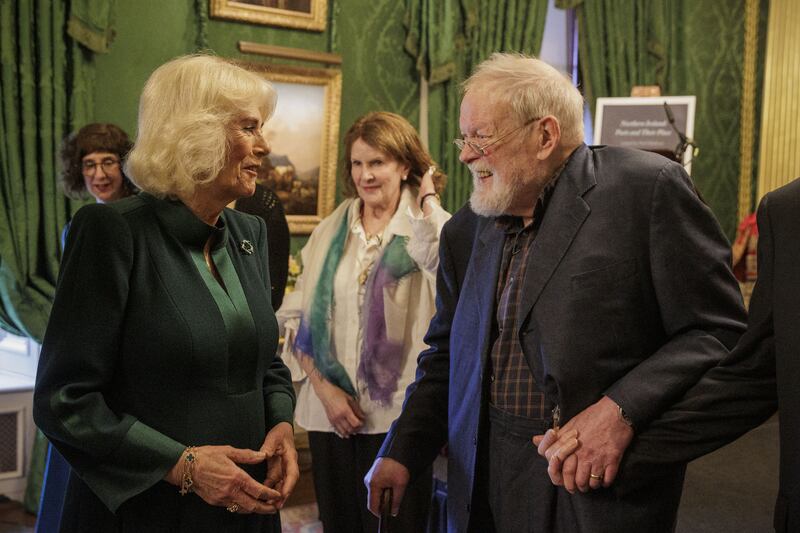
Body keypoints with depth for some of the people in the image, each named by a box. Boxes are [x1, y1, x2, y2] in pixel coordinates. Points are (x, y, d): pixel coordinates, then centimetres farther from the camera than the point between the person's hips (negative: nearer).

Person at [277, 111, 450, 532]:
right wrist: (324, 388, -4)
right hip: (330, 410, 4)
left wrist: (427, 201, -14)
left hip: (395, 416, -4)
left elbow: (446, 260, -29)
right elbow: (297, 319, 7)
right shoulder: (330, 232, 9)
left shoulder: (423, 227, -3)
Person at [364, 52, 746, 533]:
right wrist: (403, 452, 2)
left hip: (606, 492, -5)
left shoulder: (647, 188, -10)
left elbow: (721, 333, -11)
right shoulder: (465, 231, 9)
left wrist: (623, 410, -22)